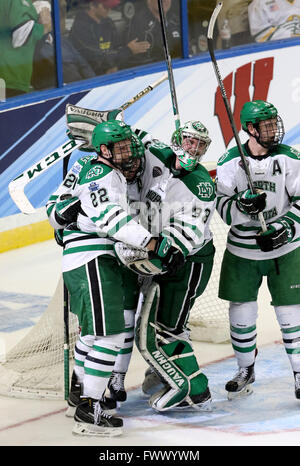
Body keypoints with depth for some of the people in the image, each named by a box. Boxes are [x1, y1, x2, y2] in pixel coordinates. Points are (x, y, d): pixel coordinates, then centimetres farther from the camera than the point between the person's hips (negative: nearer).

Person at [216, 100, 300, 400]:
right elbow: (223, 208, -9)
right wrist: (243, 207, -30)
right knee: (241, 313, 6)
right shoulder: (230, 162, -6)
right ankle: (245, 371, 27)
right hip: (241, 250, 1)